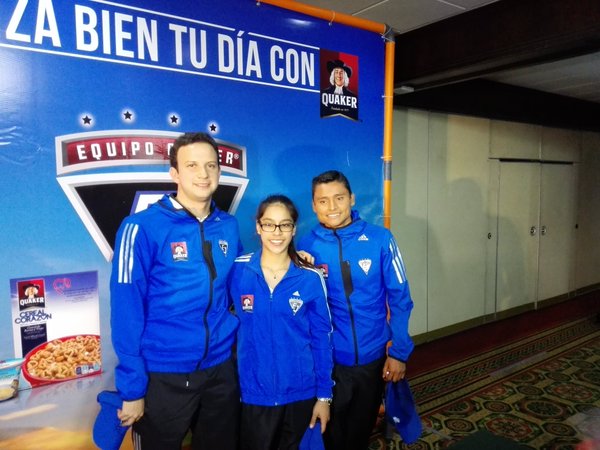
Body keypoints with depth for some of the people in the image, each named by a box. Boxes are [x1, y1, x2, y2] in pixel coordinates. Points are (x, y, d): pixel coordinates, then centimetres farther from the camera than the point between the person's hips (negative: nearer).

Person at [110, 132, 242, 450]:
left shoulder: (229, 226, 1)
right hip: (163, 375, -4)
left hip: (221, 369, 5)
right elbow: (126, 313, -14)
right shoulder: (142, 227, -14)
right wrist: (132, 387, -14)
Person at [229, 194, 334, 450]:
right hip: (254, 392, 0)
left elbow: (321, 339, -2)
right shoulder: (237, 270, -8)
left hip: (301, 392, 1)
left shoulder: (311, 279, -8)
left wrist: (324, 395, -1)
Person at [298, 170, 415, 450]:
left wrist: (399, 352, -5)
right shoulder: (307, 246, -9)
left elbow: (399, 298, -5)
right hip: (327, 360, 0)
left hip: (372, 356, 1)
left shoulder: (380, 239, -11)